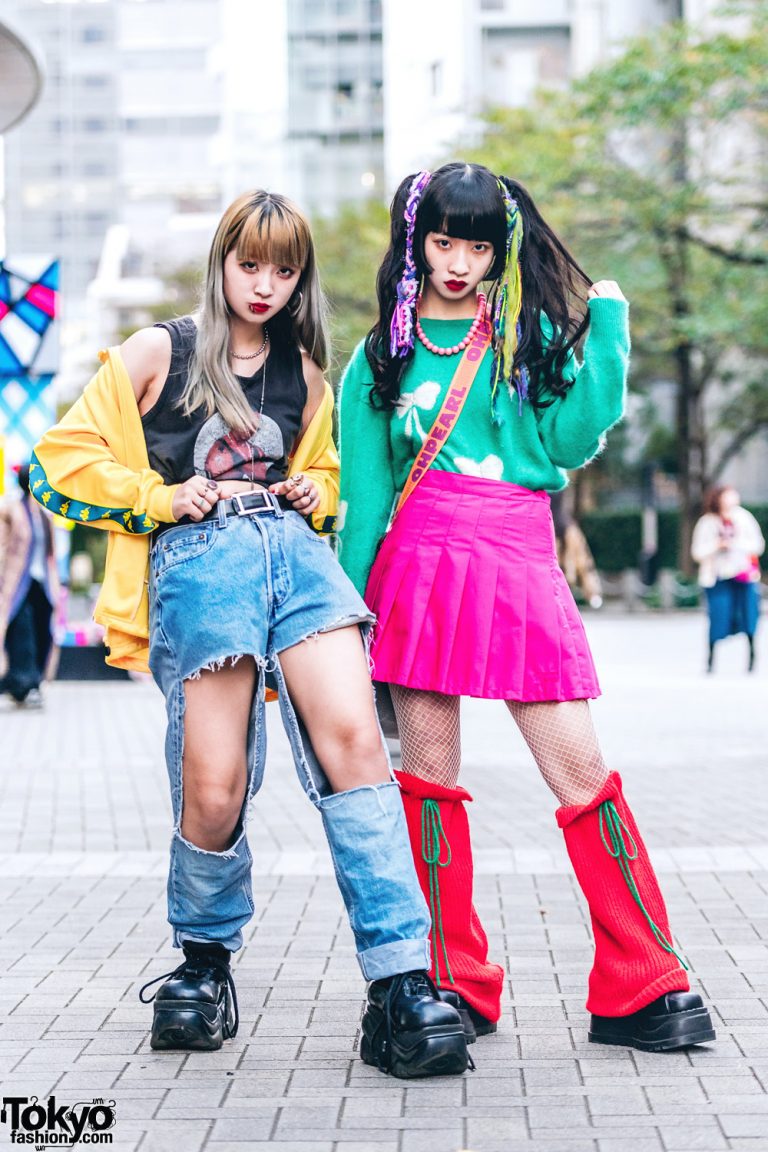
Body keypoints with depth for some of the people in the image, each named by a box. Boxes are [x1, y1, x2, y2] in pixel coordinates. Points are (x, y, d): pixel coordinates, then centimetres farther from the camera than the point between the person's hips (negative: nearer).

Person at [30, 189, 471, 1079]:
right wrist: (162, 498, -2)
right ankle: (203, 959, 18)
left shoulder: (303, 372, 23)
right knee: (213, 794, -12)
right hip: (196, 556, -3)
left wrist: (313, 494, 14)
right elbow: (64, 459, 9)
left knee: (354, 742, -19)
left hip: (294, 548, 3)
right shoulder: (158, 352, 11)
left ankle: (402, 985, -21)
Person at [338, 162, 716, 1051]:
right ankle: (453, 987, 11)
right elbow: (365, 492, 10)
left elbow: (567, 443, 4)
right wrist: (352, 605, 3)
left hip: (521, 565, 0)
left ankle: (643, 987, 0)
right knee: (428, 770, 1)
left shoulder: (531, 334, 15)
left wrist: (604, 337, 1)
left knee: (581, 771, -6)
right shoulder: (383, 354, 13)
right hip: (422, 563, 1)